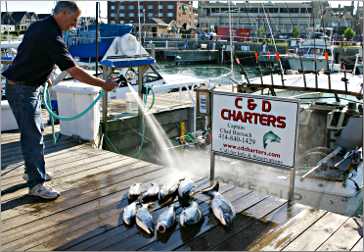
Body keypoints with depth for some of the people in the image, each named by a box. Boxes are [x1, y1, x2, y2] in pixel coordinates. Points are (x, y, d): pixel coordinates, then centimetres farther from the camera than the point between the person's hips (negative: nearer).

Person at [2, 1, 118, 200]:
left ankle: (32, 171, 31)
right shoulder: (52, 37, -24)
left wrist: (44, 76, 27)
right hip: (22, 90, -10)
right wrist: (104, 84, -18)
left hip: (26, 85, 10)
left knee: (34, 131, 18)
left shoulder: (38, 26, 6)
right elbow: (75, 72, -25)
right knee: (33, 135, -7)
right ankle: (36, 184, 0)